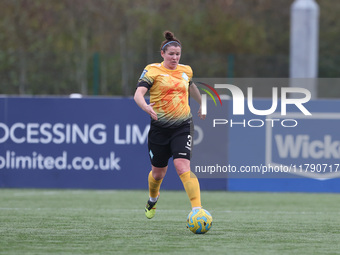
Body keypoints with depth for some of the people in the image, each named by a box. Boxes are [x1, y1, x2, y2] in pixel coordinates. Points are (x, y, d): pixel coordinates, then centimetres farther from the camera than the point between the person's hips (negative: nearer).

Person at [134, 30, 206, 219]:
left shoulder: (186, 71, 8)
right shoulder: (153, 70, -5)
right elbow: (138, 94, -19)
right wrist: (146, 107, -39)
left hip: (182, 126, 1)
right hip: (159, 127, -1)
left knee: (182, 166, -20)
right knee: (158, 172, 12)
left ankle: (197, 209, -27)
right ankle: (153, 199, 45)